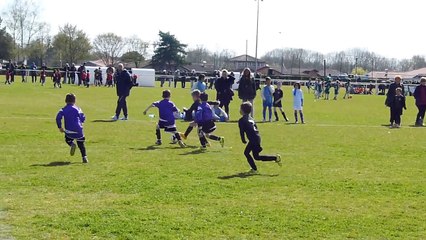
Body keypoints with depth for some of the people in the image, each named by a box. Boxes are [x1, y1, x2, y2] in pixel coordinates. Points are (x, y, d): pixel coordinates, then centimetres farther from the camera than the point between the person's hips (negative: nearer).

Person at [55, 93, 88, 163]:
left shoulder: (63, 110, 3)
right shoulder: (77, 109, 3)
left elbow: (58, 118, -9)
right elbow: (83, 118, 2)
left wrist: (60, 127, 2)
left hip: (69, 131, 0)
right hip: (78, 130, 0)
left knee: (68, 140, 26)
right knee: (81, 144, 10)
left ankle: (72, 144, -8)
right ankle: (84, 157, -3)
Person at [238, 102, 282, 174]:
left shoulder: (241, 120, -7)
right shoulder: (250, 118, 18)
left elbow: (242, 131, -10)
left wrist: (243, 140, 5)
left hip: (253, 139, -9)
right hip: (257, 137, 9)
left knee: (257, 157, -1)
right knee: (246, 153, 17)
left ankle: (275, 158, -5)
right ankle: (254, 169, 16)